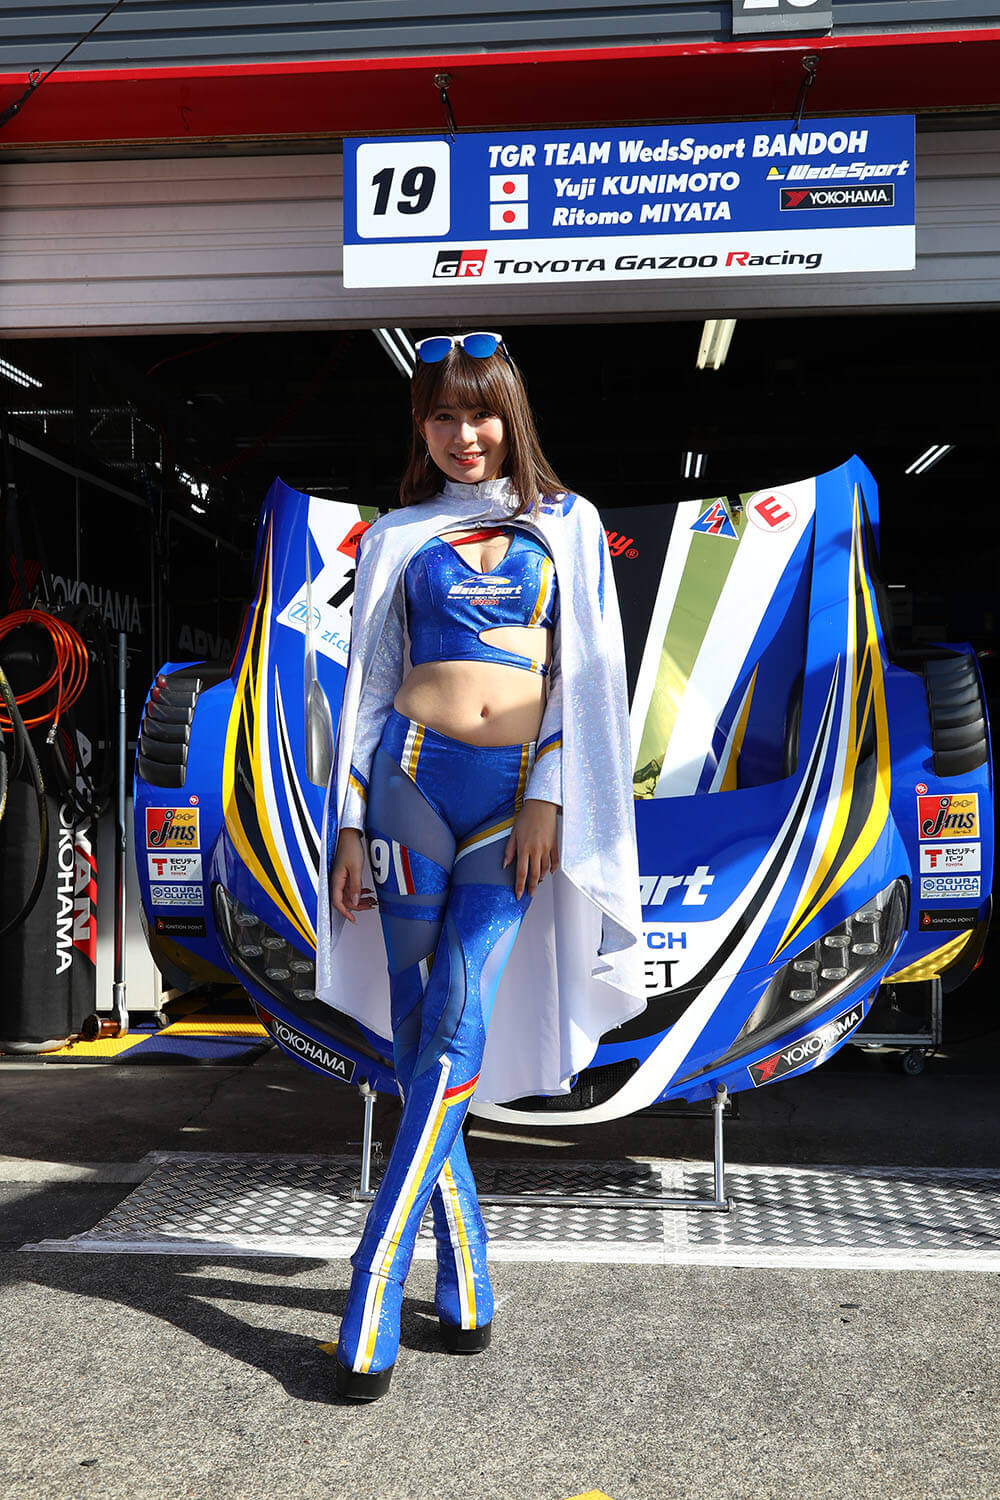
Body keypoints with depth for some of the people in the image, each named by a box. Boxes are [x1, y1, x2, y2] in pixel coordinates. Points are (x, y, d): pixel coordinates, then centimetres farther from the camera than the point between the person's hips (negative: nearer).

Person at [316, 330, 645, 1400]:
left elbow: (582, 672, 5)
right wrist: (349, 827, 5)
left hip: (520, 793, -1)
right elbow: (369, 682, 12)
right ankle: (465, 1277, 11)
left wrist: (547, 797, -6)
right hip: (413, 779, 1)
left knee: (458, 1025, -8)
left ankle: (373, 1296, -1)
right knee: (420, 1026, -1)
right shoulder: (397, 537, 15)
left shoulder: (565, 524, 13)